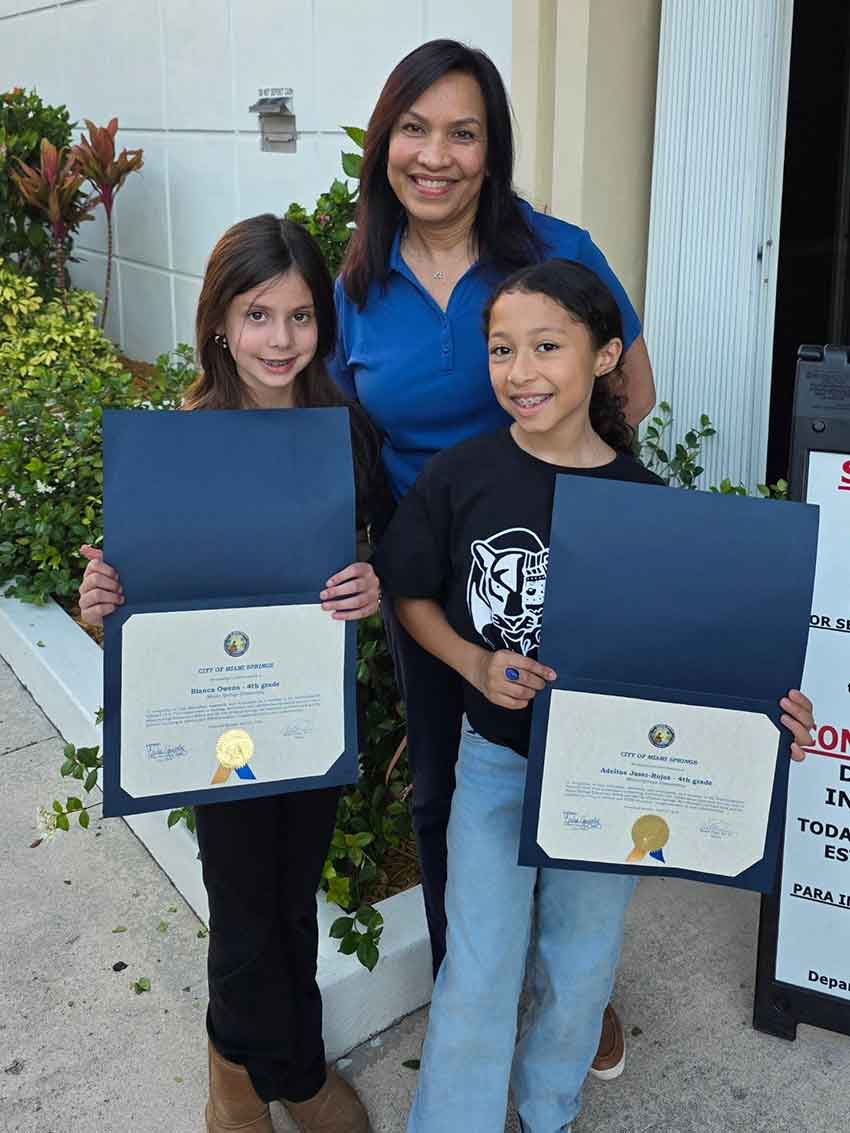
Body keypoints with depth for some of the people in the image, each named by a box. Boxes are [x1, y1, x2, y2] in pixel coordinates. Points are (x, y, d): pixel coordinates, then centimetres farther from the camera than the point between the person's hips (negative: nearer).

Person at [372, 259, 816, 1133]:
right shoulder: (458, 478, -12)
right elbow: (409, 595, -1)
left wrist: (769, 712, -19)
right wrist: (478, 665, -17)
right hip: (495, 757, -1)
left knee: (580, 968, 19)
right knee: (477, 975, 6)